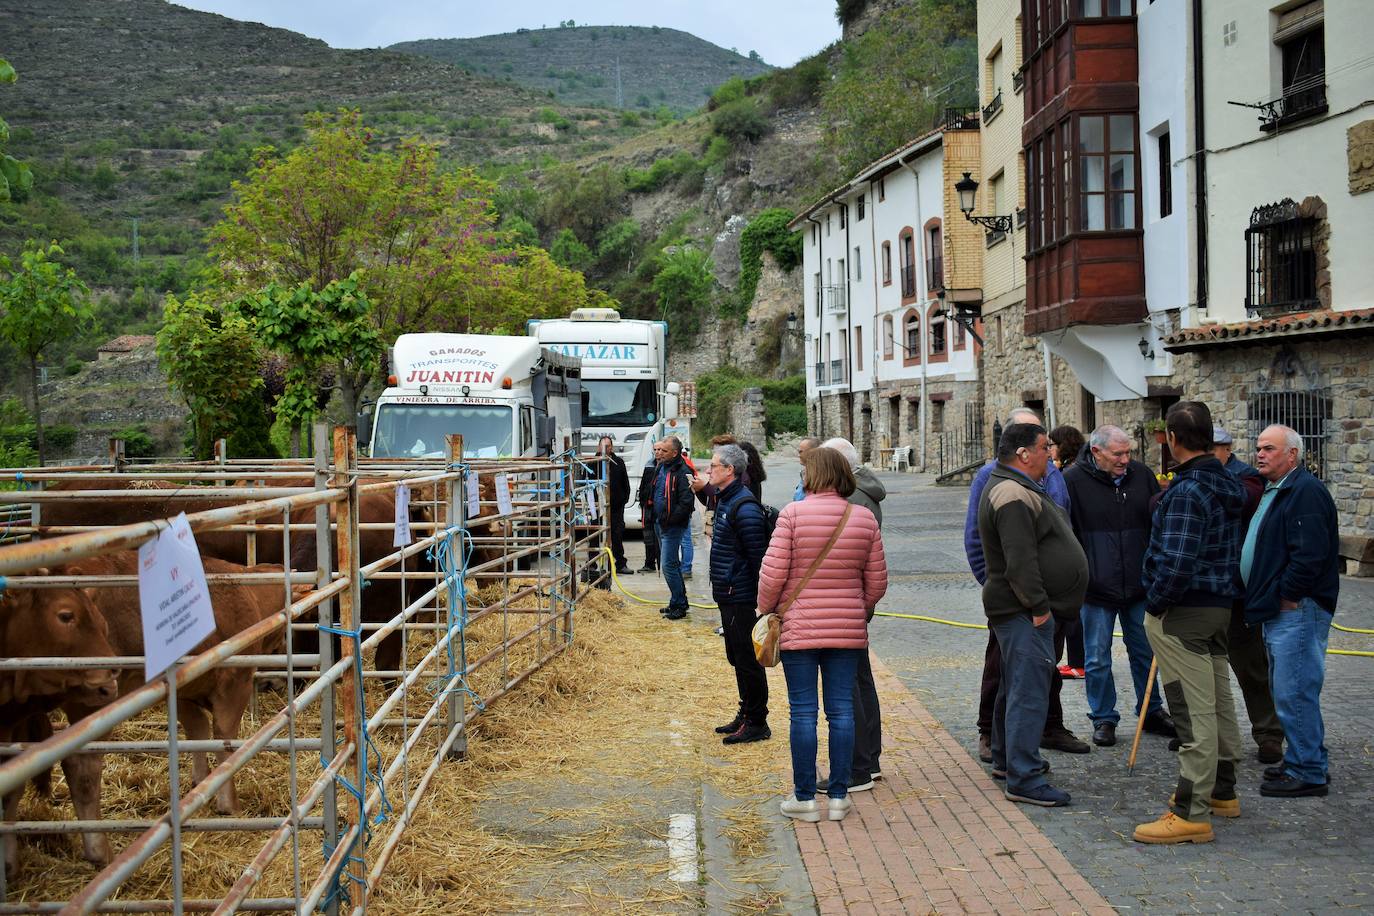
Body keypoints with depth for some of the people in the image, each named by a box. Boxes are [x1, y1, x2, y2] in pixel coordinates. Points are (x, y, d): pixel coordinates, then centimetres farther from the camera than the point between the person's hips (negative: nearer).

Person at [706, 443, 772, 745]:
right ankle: (746, 715, 27)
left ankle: (756, 723, 5)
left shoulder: (744, 507, -20)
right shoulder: (725, 500, 13)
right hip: (728, 595, 10)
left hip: (741, 596, -10)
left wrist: (759, 595, -20)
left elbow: (758, 556, -21)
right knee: (737, 659, 17)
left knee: (748, 660, -2)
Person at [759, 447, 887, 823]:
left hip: (799, 629, -3)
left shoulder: (793, 514, -10)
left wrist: (766, 610, 6)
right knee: (841, 710, 8)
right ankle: (839, 796, 12)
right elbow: (877, 580, 7)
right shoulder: (864, 518, 2)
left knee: (803, 711, 3)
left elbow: (773, 573, -11)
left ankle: (804, 798, 8)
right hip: (848, 630, 3)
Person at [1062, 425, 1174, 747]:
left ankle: (1152, 712, 29)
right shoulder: (1074, 480, -9)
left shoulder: (1141, 475, 2)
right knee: (1098, 660, 5)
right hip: (1096, 588, -3)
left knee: (1145, 653, 15)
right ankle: (1104, 719, 18)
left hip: (1139, 587, 4)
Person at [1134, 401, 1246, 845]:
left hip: (1183, 613, -10)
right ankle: (1222, 791, 33)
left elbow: (1176, 562, -27)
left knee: (1194, 711, -8)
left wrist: (1156, 603, -14)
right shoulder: (1229, 486, 10)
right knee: (1218, 702, 19)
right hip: (1220, 606, 10)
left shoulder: (1187, 491, -21)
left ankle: (1192, 814, -5)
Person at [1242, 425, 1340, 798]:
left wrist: (1284, 596, -18)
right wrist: (1262, 599, 16)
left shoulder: (1306, 491, -15)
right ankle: (1302, 762, 25)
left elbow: (1310, 554, -24)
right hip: (1278, 612, 11)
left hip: (1297, 610, -11)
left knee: (1294, 693, -8)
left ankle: (1309, 773, -1)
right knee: (1288, 692, 16)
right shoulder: (1272, 490, 17)